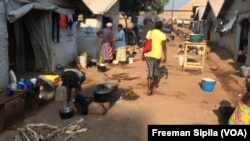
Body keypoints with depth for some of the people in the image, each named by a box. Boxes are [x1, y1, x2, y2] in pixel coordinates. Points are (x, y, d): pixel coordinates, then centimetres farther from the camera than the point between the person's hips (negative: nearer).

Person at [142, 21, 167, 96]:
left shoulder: (149, 32, 3)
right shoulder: (162, 35, -7)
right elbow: (164, 47, -12)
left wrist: (143, 54, 9)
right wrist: (165, 56, -7)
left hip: (148, 54, 2)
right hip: (157, 55, -2)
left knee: (150, 70, 2)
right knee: (156, 68, 21)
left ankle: (149, 89, -9)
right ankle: (155, 83, 43)